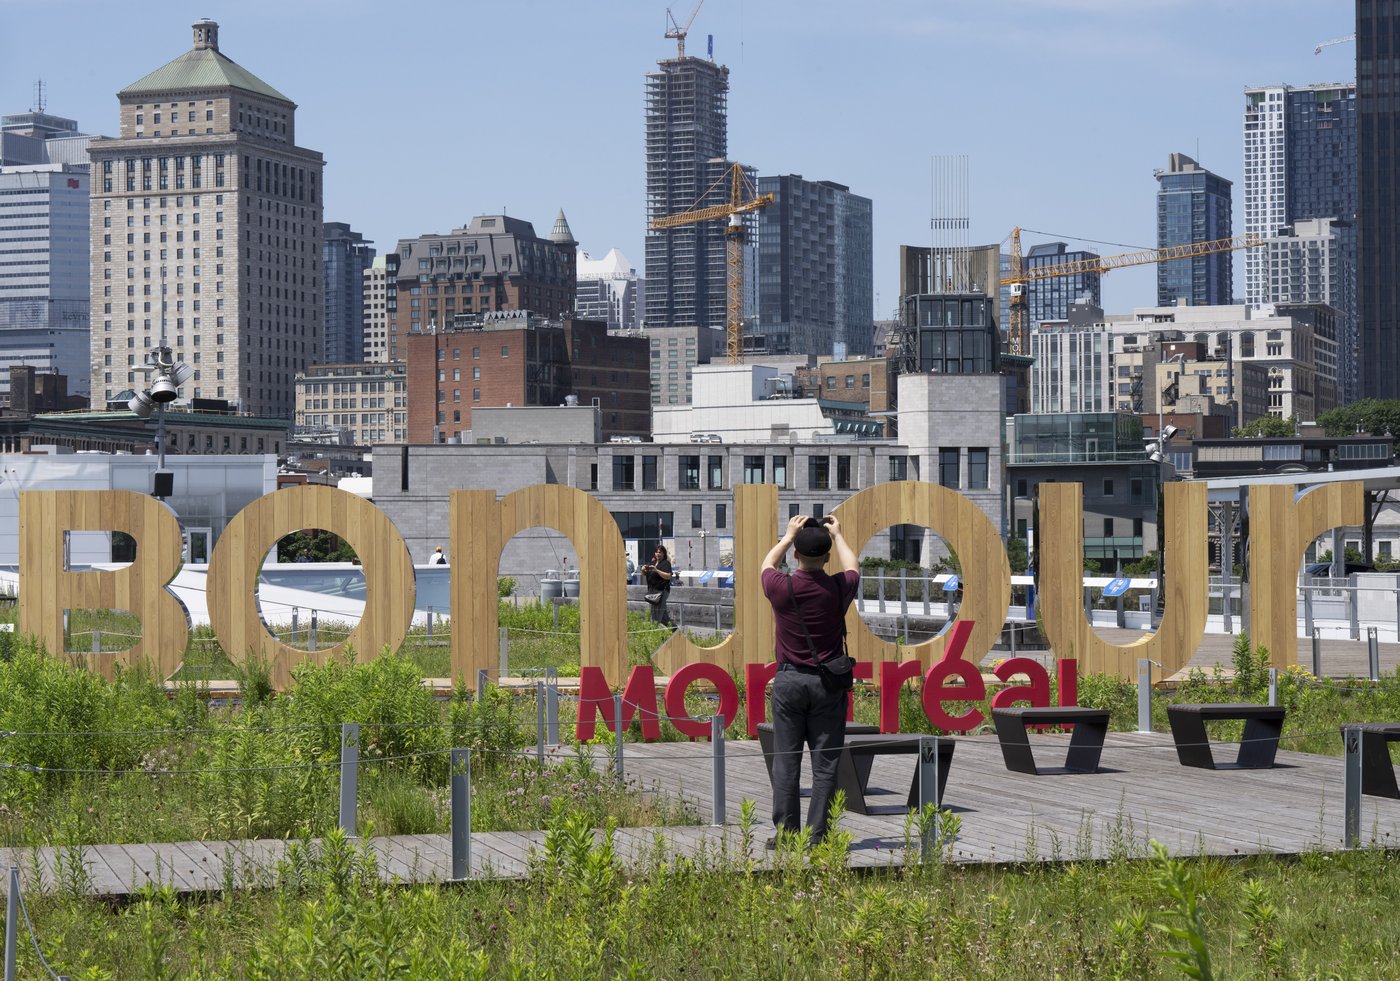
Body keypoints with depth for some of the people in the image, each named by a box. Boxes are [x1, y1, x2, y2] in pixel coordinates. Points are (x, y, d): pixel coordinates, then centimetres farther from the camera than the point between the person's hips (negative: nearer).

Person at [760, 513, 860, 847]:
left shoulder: (782, 588, -8)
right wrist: (837, 536, 32)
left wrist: (789, 536, 26)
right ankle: (818, 835, 1)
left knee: (786, 762, 4)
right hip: (828, 682, 0)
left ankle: (785, 833, 4)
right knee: (825, 763, 2)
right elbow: (852, 568, 20)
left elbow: (766, 566, 17)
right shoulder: (838, 589, -6)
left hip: (789, 680, 0)